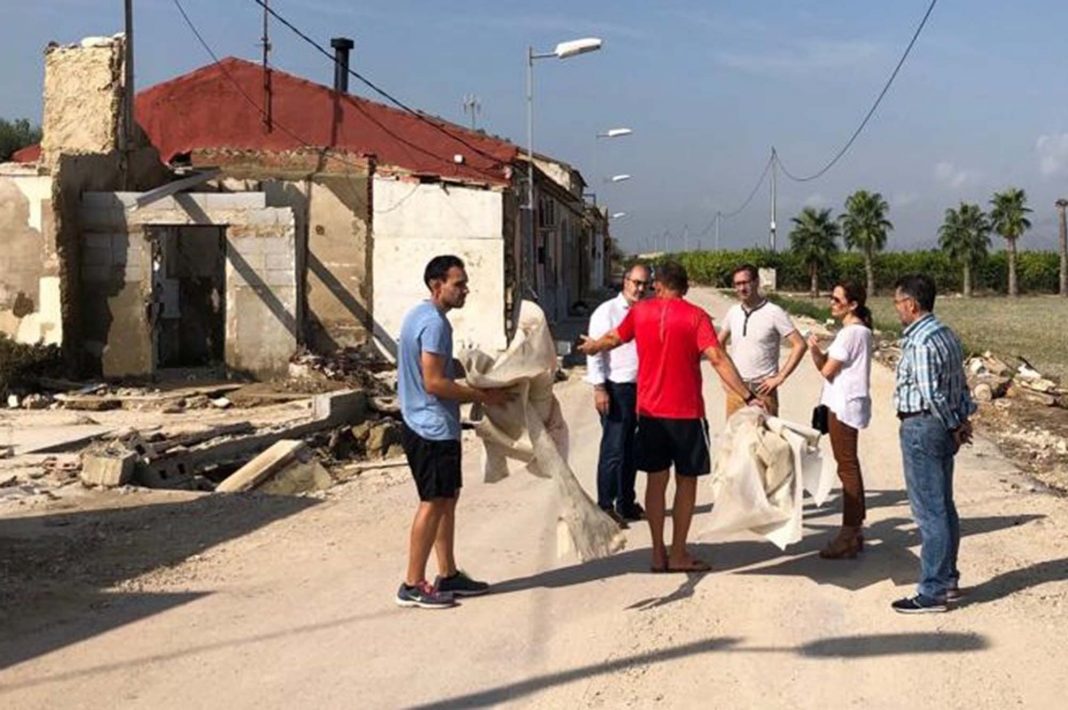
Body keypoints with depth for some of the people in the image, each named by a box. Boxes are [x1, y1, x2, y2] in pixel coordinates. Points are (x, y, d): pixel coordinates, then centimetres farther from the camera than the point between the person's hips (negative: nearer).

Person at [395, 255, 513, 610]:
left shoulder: (420, 315, 14)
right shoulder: (434, 323, -19)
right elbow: (434, 382, -24)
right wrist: (483, 395, -16)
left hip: (432, 426, 10)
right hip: (433, 428, -10)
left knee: (447, 498, 15)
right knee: (433, 503, -4)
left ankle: (448, 575, 23)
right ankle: (413, 585, 2)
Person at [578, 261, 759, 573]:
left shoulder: (640, 311, 3)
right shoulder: (695, 316, -9)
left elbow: (613, 338, 21)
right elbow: (718, 359, -19)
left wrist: (592, 345, 43)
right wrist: (748, 396, -18)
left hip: (649, 410, 4)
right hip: (686, 412, -4)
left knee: (656, 479, 12)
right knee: (686, 481, 7)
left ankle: (658, 553, 16)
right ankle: (678, 554, 11)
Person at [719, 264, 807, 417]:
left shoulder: (774, 313, -8)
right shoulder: (733, 312, 7)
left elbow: (800, 345, -10)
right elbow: (720, 342, 23)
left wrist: (780, 377, -12)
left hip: (762, 390, -5)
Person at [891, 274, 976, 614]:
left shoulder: (920, 343, -20)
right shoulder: (945, 334, 12)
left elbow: (931, 395, -21)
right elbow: (960, 383, 14)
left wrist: (953, 427, -9)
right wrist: (962, 419, 9)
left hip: (922, 428, -10)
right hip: (943, 428, 10)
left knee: (929, 511, -4)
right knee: (944, 508, 16)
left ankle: (932, 592, 1)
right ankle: (948, 579, 25)